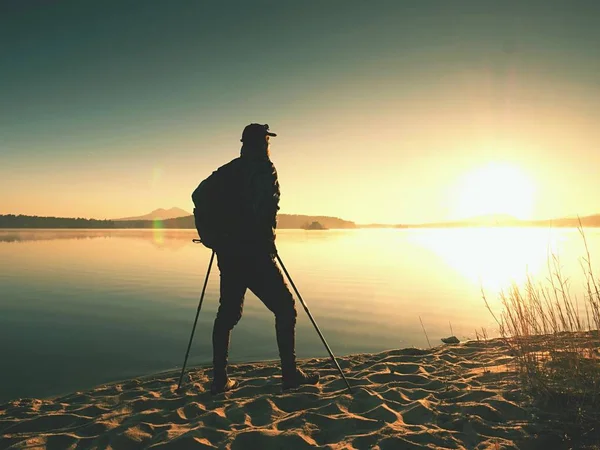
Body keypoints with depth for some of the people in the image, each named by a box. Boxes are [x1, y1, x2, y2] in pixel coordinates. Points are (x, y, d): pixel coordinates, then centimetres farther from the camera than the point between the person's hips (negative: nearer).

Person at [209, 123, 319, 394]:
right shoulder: (264, 169, -4)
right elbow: (269, 209, -15)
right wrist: (268, 241, -1)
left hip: (227, 253, 7)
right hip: (255, 253, -7)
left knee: (228, 312, 13)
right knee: (285, 308, 2)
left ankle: (220, 379, 15)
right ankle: (290, 374, 3)